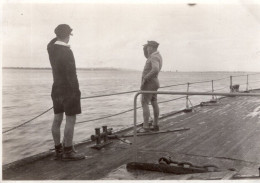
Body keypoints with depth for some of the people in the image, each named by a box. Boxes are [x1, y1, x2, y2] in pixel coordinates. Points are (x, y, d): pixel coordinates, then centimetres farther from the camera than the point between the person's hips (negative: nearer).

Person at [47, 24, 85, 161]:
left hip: (56, 89, 8)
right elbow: (71, 74, -19)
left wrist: (60, 34, 20)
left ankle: (58, 150, 18)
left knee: (57, 119, 10)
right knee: (70, 120, -2)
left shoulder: (51, 48, 5)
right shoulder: (66, 51, -17)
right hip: (68, 89, -8)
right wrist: (76, 91, -14)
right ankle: (68, 152, 2)